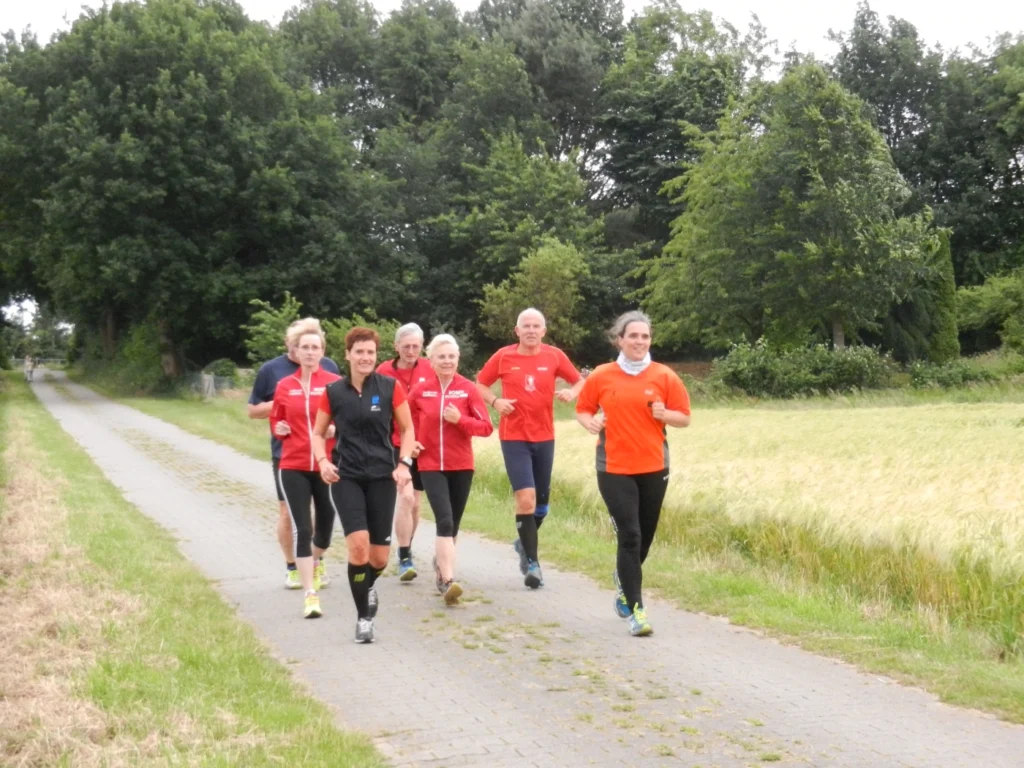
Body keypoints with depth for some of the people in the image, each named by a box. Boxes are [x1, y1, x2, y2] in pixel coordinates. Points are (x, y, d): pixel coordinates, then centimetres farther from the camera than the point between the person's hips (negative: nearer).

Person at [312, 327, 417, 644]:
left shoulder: (390, 387, -2)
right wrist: (323, 461, -9)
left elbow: (407, 429, 5)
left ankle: (368, 586, 40)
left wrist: (404, 464, -9)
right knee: (358, 544, -18)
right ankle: (363, 618, -1)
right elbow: (318, 432, 10)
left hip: (382, 476, 1)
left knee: (379, 556, 2)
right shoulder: (333, 392, 0)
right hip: (346, 476, -1)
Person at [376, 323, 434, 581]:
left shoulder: (430, 370, -2)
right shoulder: (384, 372, -6)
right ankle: (404, 559, -7)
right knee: (406, 496, -17)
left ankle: (406, 551, 33)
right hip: (396, 444, -3)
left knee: (415, 502, 13)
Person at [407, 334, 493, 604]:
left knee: (453, 524, 12)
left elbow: (486, 427, -6)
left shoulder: (468, 388, -4)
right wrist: (410, 442, -1)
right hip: (431, 466, -1)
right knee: (445, 521, -16)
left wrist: (460, 419, -20)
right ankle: (448, 581, -18)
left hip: (461, 466, 1)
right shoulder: (420, 390, -1)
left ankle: (440, 564, 37)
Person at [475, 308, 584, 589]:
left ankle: (525, 543, 42)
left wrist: (571, 393, -14)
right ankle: (532, 562, -4)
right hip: (514, 437, -3)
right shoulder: (503, 356, -4)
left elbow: (580, 381, 8)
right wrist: (495, 401, -11)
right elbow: (480, 383, 8)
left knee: (541, 500, 14)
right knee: (526, 498, -14)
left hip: (544, 437, 3)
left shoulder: (554, 356, -1)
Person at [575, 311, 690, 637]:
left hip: (653, 467, 2)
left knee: (645, 536, 12)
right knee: (630, 536, -9)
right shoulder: (601, 376, 0)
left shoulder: (664, 376, 0)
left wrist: (664, 414, -17)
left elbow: (684, 417, 4)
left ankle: (624, 580, 42)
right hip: (614, 468, -2)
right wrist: (591, 422, -11)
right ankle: (635, 609, -4)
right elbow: (583, 410, 10)